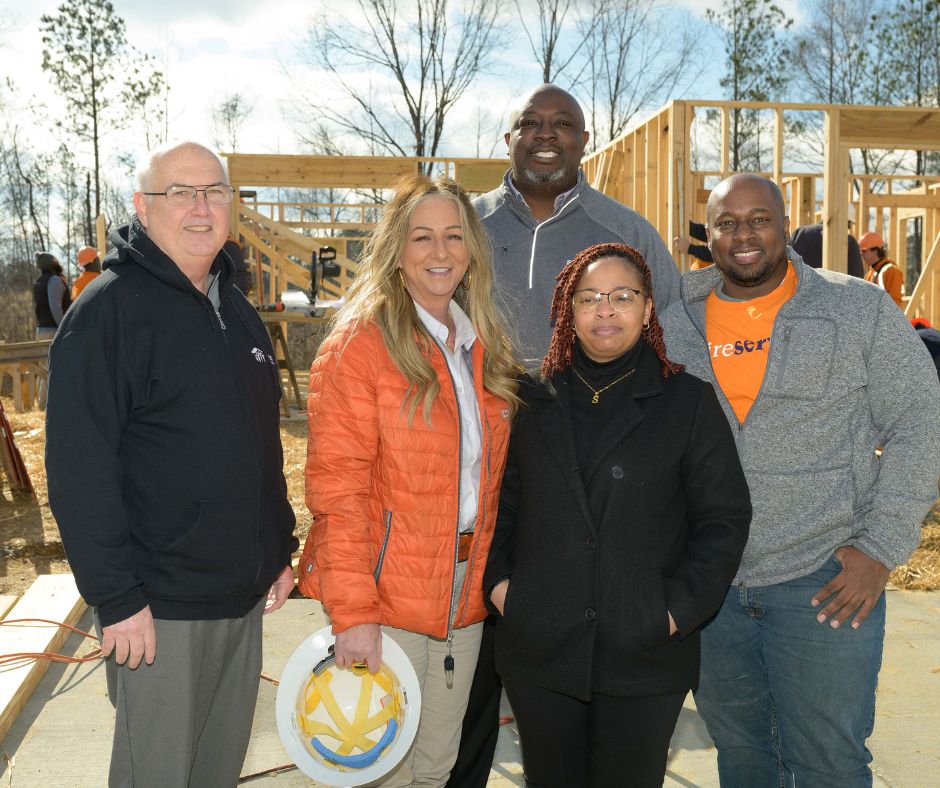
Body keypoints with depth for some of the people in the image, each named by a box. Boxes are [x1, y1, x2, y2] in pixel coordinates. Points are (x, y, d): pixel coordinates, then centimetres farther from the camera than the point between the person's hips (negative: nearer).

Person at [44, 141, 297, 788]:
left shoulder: (238, 311, 11)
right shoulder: (109, 310, -13)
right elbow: (79, 470, -18)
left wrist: (281, 551, 15)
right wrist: (116, 598, -19)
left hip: (246, 595, 7)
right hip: (159, 611, -7)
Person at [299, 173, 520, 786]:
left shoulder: (486, 349, 9)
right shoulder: (358, 345, -12)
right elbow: (337, 490, -15)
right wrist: (351, 611, -20)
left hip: (465, 594, 6)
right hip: (385, 598, -6)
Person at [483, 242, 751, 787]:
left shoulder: (690, 402, 0)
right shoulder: (532, 401, 7)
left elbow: (725, 518, -1)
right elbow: (500, 502, 13)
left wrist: (679, 608, -9)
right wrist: (498, 580, 0)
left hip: (645, 657, -2)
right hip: (538, 652, 2)